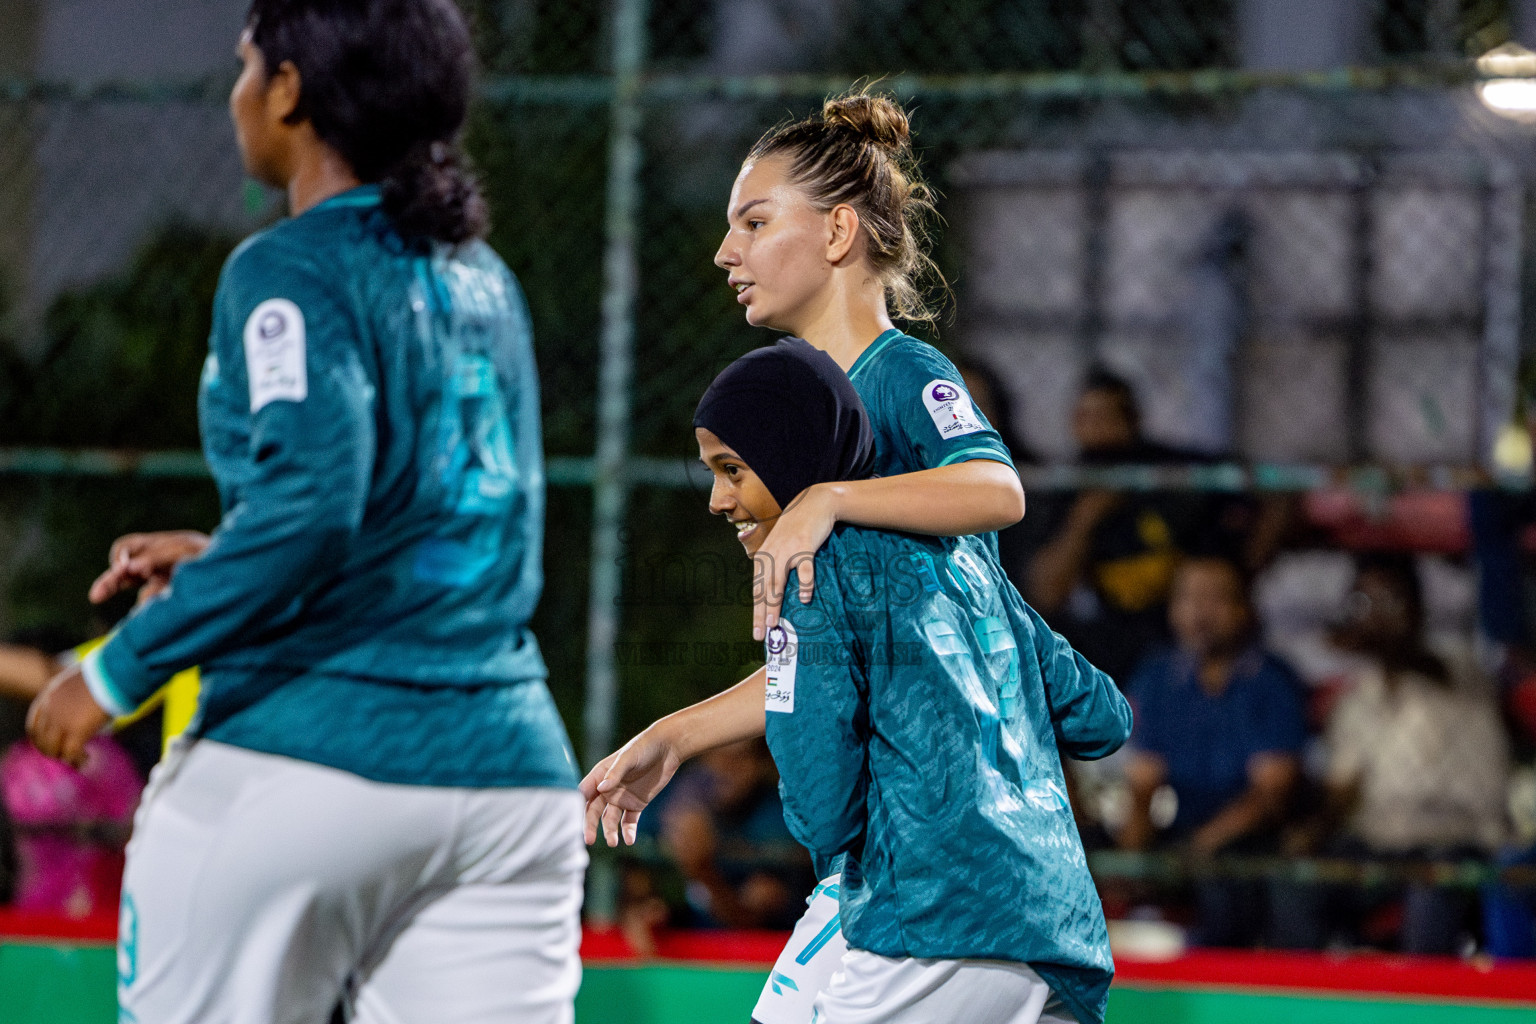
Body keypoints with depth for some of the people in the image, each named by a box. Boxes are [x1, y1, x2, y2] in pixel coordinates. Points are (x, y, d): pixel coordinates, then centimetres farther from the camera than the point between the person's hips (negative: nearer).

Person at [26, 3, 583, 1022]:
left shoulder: (292, 271, -8)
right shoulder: (487, 284, 16)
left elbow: (308, 503, -21)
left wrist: (119, 671, -15)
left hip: (303, 765, -6)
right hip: (512, 772, 6)